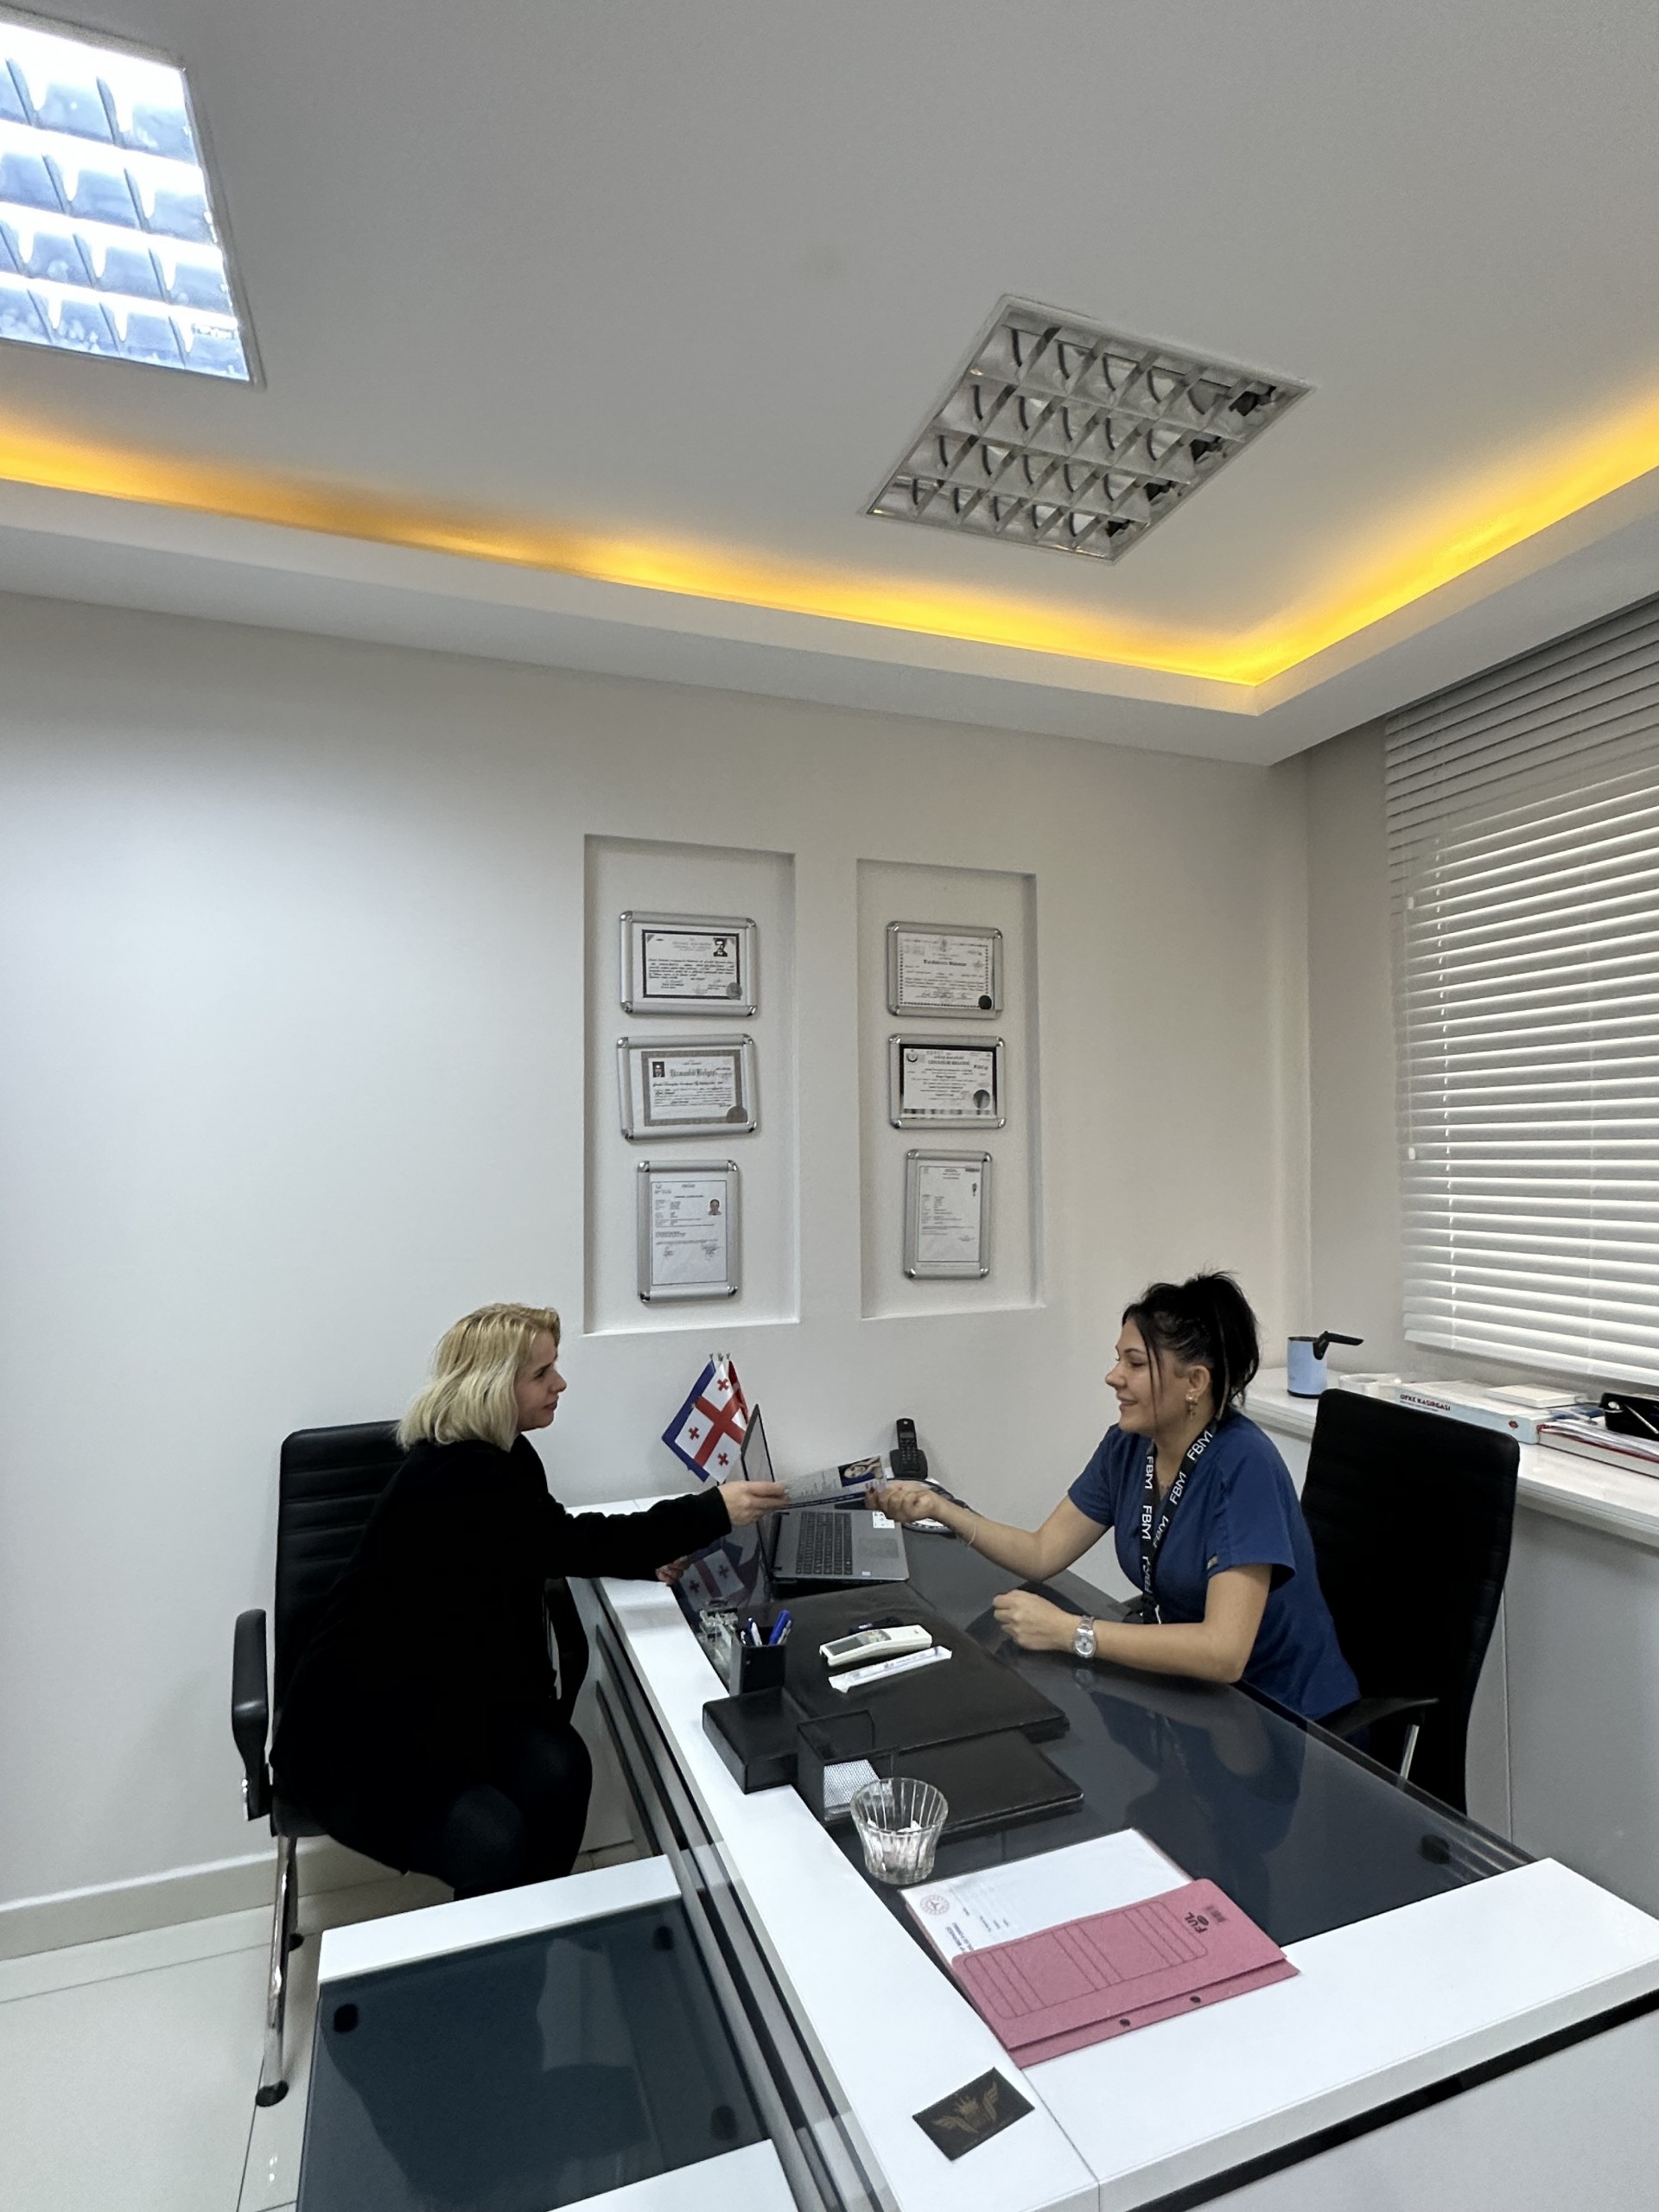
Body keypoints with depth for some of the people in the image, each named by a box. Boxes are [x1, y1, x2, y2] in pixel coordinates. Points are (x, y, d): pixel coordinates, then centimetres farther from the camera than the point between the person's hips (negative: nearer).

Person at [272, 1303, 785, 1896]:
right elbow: (568, 1542, -30)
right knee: (494, 1846, -26)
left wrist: (648, 1557, -2)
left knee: (559, 1772, -19)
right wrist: (713, 1513, -29)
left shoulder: (504, 1455, 4)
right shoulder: (452, 1475, -25)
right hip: (363, 1720, -7)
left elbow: (550, 1548, 15)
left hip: (461, 1687, 7)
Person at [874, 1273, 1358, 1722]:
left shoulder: (1243, 1466, -26)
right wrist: (941, 1509, -14)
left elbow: (1223, 1651, -32)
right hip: (1182, 1678, 6)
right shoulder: (1127, 1447, -4)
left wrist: (1068, 1631, -31)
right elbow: (1041, 1554, -1)